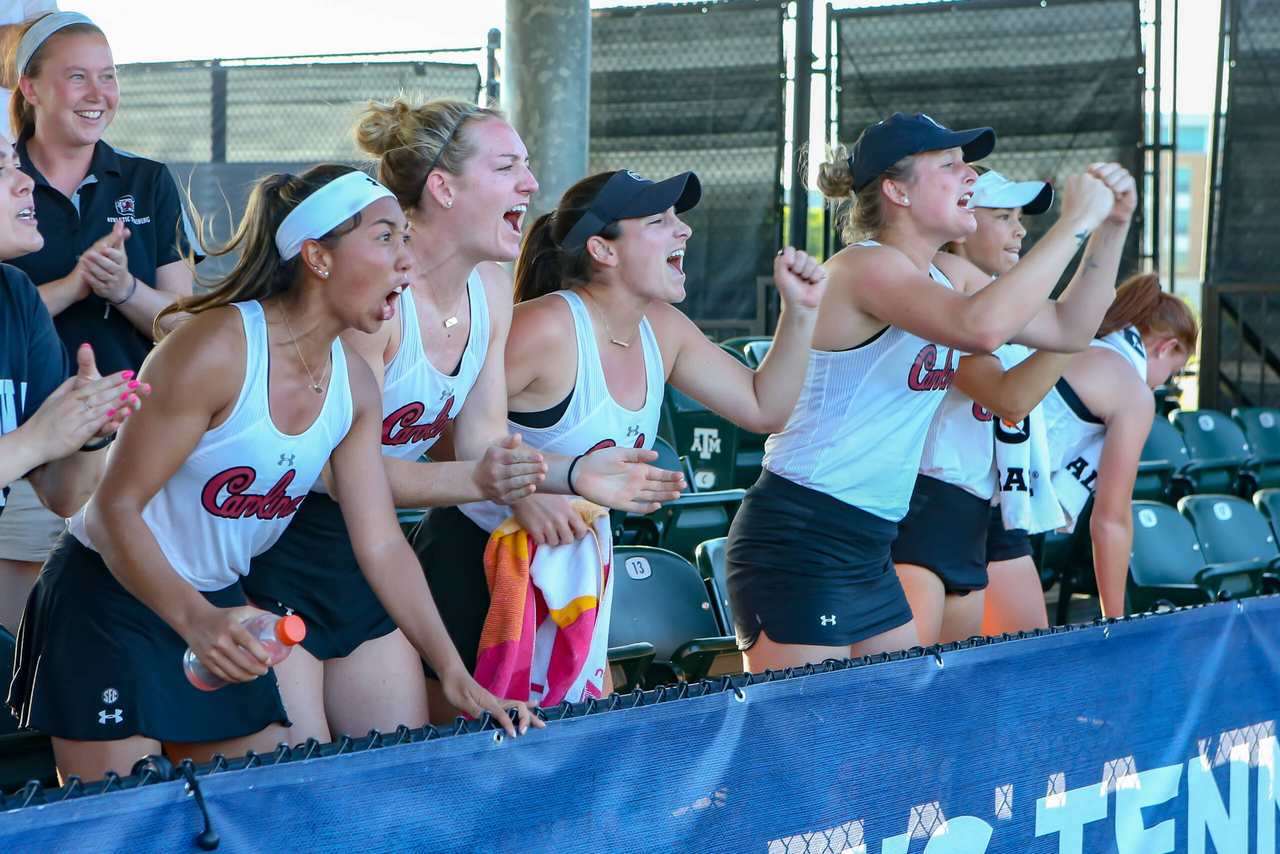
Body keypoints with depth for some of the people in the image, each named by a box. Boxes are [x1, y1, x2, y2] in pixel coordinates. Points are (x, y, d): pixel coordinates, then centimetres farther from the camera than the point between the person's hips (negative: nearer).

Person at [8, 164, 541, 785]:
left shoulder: (354, 384, 0)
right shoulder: (218, 349, -23)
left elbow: (381, 546, 3)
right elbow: (114, 509, -23)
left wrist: (455, 673, -4)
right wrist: (196, 621, -37)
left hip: (218, 607, 7)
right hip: (109, 600, -7)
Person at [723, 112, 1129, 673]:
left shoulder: (948, 274, 13)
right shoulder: (866, 265, -16)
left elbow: (1066, 329, 17)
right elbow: (982, 326, -34)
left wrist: (1109, 229, 5)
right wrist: (1075, 222, -25)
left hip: (868, 552, 10)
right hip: (797, 543, -10)